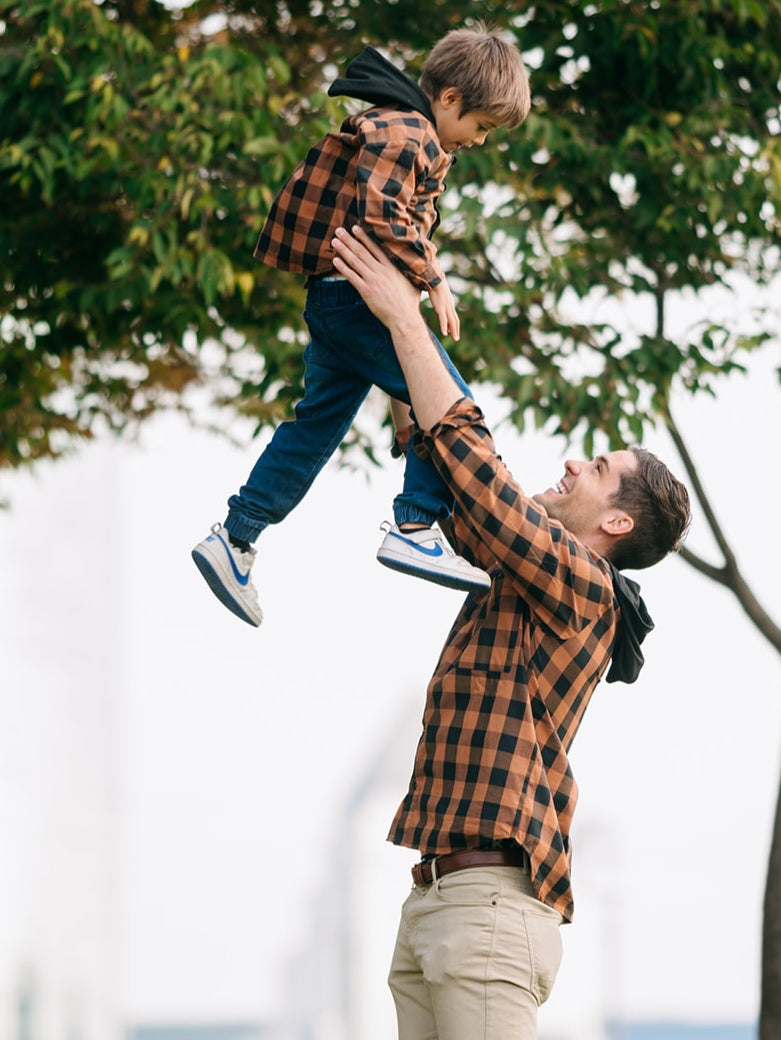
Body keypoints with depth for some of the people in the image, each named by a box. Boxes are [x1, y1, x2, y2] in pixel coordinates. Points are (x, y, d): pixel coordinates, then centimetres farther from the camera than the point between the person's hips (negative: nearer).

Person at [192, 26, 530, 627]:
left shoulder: (407, 134, 20)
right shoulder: (403, 132, -14)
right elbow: (381, 214, -26)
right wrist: (432, 280, -23)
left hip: (334, 304, 11)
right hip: (358, 292, -11)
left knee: (318, 425, 14)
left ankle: (235, 539, 16)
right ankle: (417, 529, -11)